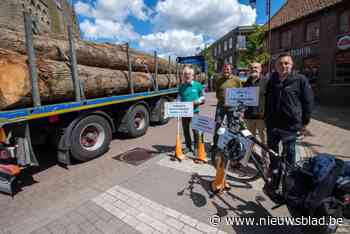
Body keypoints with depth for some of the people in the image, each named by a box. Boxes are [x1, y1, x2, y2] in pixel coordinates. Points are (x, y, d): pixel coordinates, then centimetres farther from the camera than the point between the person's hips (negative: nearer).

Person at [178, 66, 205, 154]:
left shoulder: (198, 85, 2)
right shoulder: (181, 87, 10)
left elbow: (203, 98, 6)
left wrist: (197, 102, -12)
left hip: (194, 111, -3)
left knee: (195, 130, -2)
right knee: (185, 129, 10)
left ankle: (196, 147, 13)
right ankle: (188, 146, 25)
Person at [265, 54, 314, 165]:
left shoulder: (300, 80, -5)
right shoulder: (272, 80, 9)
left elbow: (308, 102, -3)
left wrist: (304, 122, -3)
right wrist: (266, 117, 14)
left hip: (291, 124, -4)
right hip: (272, 123, 5)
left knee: (289, 151, 9)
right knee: (271, 148, 17)